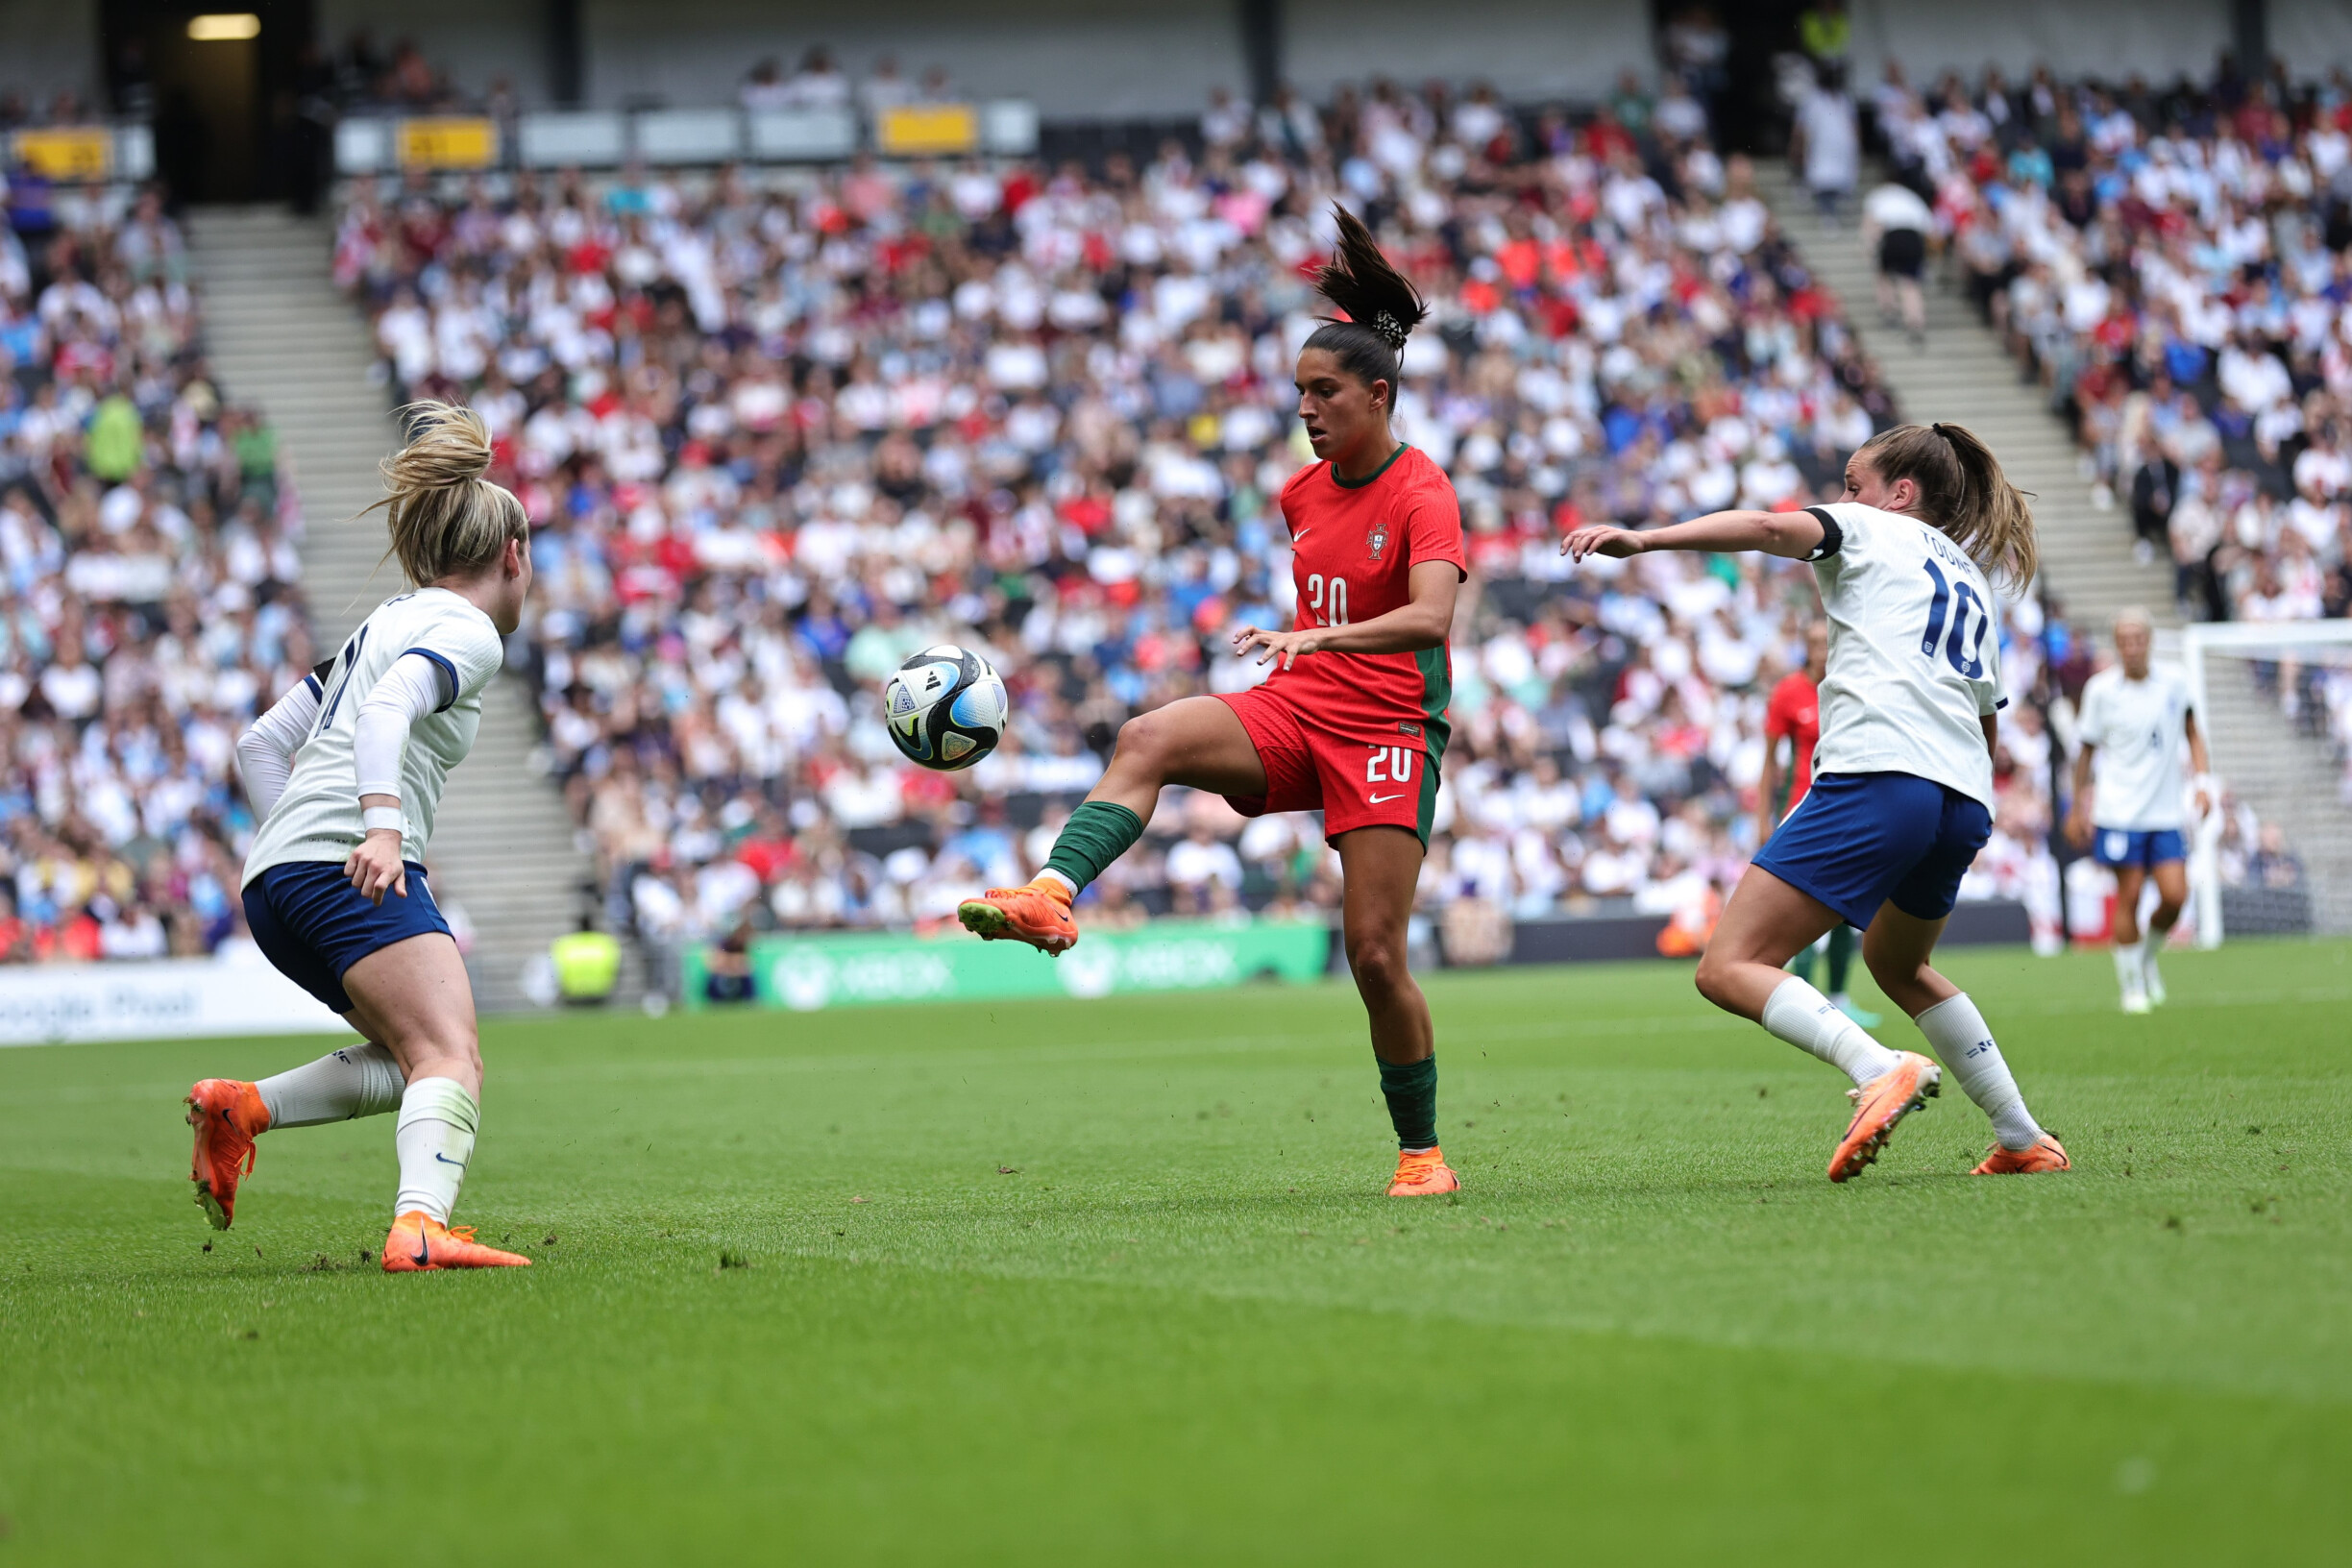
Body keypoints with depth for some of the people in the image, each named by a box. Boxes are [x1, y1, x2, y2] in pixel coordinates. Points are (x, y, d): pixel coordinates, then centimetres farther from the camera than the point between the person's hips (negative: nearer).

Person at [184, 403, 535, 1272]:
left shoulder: (388, 622, 27)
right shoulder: (468, 633, 0)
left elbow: (259, 745, 27)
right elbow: (387, 710, -21)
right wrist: (382, 828, -33)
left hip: (277, 878, 9)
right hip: (350, 866, -9)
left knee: (415, 1060, 15)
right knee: (452, 1062, -20)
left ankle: (241, 1107, 2)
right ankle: (420, 1228, -42)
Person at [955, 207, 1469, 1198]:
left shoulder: (1421, 493, -11)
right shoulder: (1304, 492, 11)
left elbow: (1431, 615, -28)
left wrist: (1316, 639, -42)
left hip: (1387, 729, -6)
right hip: (1293, 710, 6)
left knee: (1374, 951, -8)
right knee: (1146, 739, -24)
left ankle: (1422, 1152, 8)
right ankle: (1052, 894, -44)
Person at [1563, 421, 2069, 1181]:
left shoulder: (1872, 532, 12)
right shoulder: (1974, 584, 31)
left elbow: (1772, 527, -9)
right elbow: (1989, 725, 34)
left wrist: (1643, 539, -17)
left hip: (1877, 776, -8)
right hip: (1966, 802, 8)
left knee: (1729, 968, -10)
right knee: (1897, 963, 34)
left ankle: (1880, 1069, -32)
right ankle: (2023, 1138, 30)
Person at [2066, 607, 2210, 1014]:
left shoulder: (2174, 681, 3)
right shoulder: (2100, 689, -4)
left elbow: (2191, 732, 17)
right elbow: (2087, 749, 5)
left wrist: (2202, 779, 5)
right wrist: (2079, 807, 7)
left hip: (2165, 812, 3)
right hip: (2119, 812, -3)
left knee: (2175, 895, -7)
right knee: (2129, 897, -5)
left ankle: (2147, 956, 22)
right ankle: (2131, 984, 8)